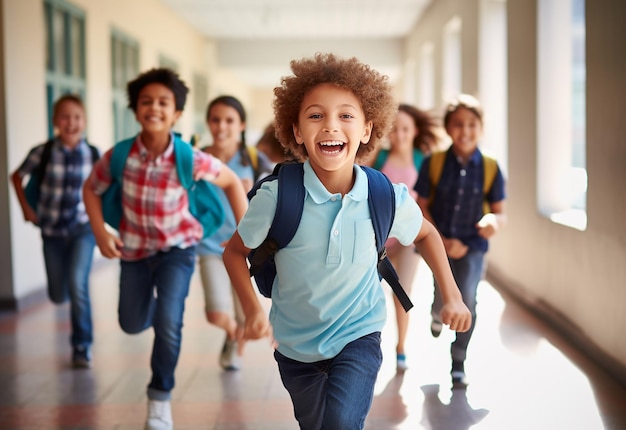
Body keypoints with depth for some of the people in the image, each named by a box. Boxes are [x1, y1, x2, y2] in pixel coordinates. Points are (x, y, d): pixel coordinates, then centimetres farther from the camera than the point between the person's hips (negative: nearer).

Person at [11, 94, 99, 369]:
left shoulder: (93, 154, -10)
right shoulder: (43, 152, -12)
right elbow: (17, 176, 6)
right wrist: (25, 207, 1)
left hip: (83, 227, -1)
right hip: (52, 230, 1)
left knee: (77, 284, -21)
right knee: (58, 295, 10)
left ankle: (82, 346, -4)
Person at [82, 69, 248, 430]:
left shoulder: (190, 160, -24)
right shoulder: (119, 156, -20)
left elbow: (232, 182, -7)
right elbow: (92, 190, -1)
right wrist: (100, 232, -13)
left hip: (177, 246, -2)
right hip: (134, 249, 3)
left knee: (168, 323, -18)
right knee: (132, 324, 16)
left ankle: (161, 398, 6)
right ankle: (155, 304, 55)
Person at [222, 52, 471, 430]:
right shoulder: (277, 196, -22)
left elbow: (426, 234, 5)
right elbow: (235, 251, -4)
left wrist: (452, 296, 1)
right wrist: (253, 309, -14)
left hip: (358, 336, -1)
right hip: (295, 342, 1)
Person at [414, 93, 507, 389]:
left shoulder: (490, 168, -7)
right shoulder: (433, 163, -8)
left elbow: (500, 212, -3)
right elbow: (422, 205, -1)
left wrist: (494, 221, -28)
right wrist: (442, 241, -8)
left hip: (472, 245, 0)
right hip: (440, 242, 0)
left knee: (466, 301, -7)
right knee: (443, 298, 3)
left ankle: (458, 363, 13)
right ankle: (438, 314, 45)